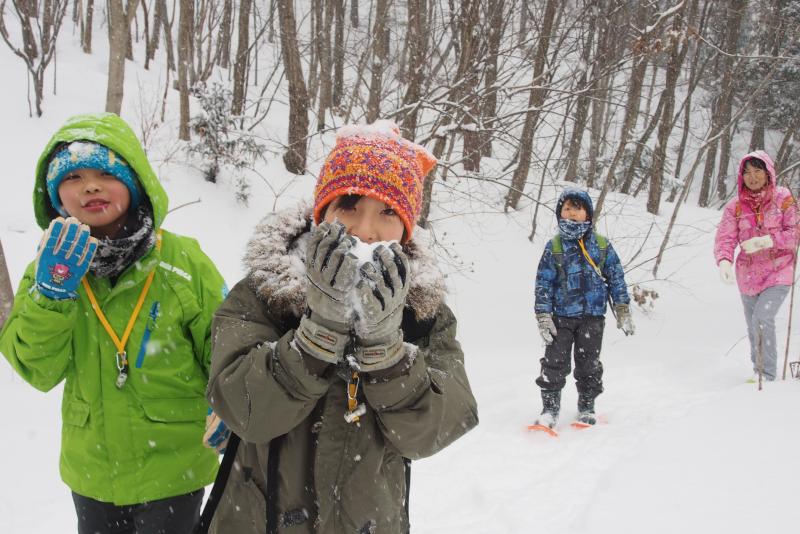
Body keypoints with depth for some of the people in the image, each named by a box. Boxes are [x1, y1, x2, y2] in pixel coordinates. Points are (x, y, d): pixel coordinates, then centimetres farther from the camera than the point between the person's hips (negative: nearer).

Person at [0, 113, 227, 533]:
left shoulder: (183, 260, -15)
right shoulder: (54, 264, -4)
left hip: (173, 467, -3)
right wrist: (51, 292, -24)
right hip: (91, 470, 4)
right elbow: (37, 371, -12)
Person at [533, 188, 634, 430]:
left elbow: (616, 277, 8)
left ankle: (587, 407, 25)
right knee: (555, 363, -2)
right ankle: (550, 408, 9)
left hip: (592, 316, 1)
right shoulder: (554, 247, 0)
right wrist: (543, 316, -5)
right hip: (561, 316, -1)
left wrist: (623, 309, 4)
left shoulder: (602, 245, 3)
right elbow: (543, 283, 0)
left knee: (589, 364, 9)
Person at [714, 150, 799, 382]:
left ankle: (767, 376, -11)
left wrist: (766, 240, -22)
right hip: (748, 276, 3)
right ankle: (759, 370, 33)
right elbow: (725, 238, -8)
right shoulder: (735, 206, -1)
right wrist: (724, 261, -28)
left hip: (778, 273, -3)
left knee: (762, 319, -20)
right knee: (754, 327, 14)